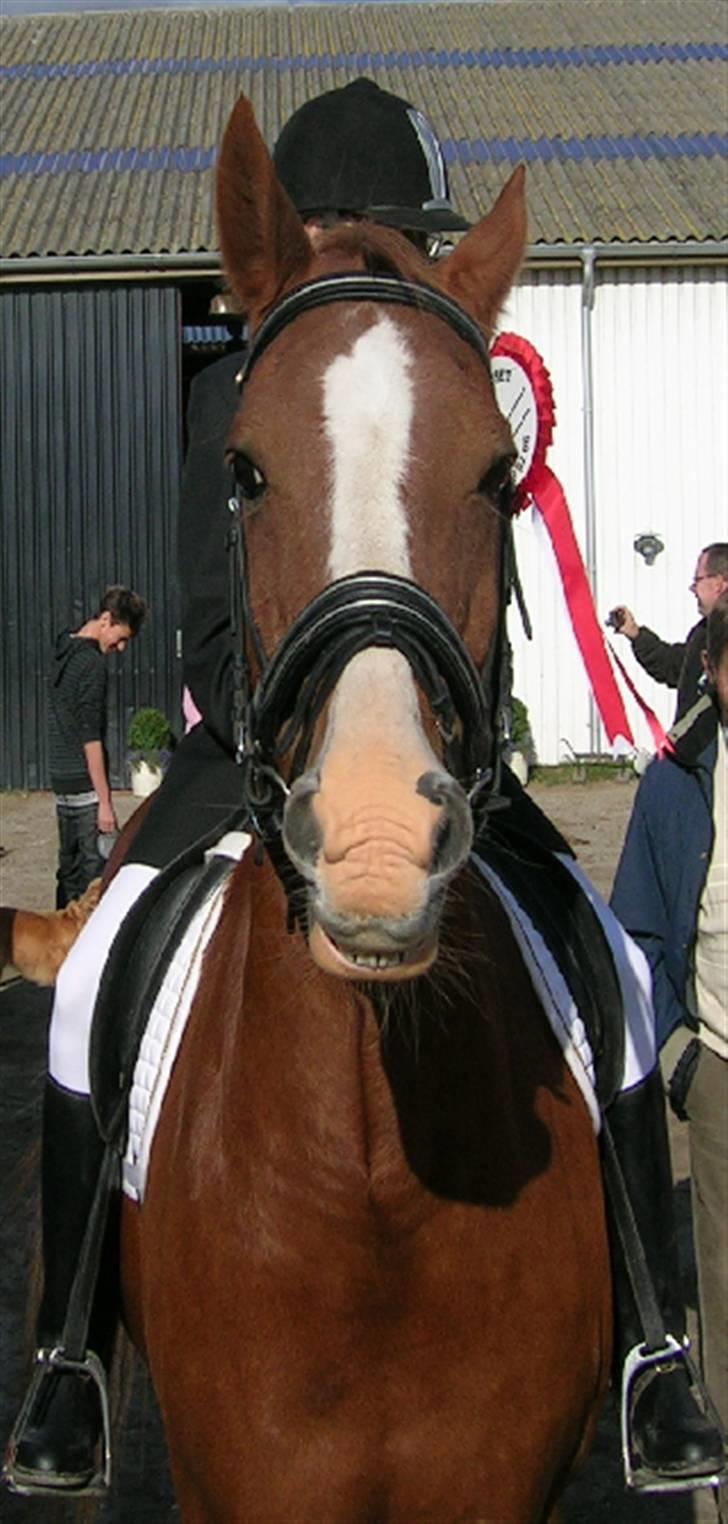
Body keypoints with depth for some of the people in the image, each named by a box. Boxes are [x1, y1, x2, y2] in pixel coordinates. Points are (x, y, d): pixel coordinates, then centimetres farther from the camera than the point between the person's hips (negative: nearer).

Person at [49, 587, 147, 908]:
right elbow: (91, 739, -20)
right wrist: (105, 801, -18)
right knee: (95, 871, -5)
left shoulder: (63, 654, 12)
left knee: (70, 868, 14)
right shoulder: (92, 664, -16)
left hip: (61, 782, 9)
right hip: (85, 785, -9)